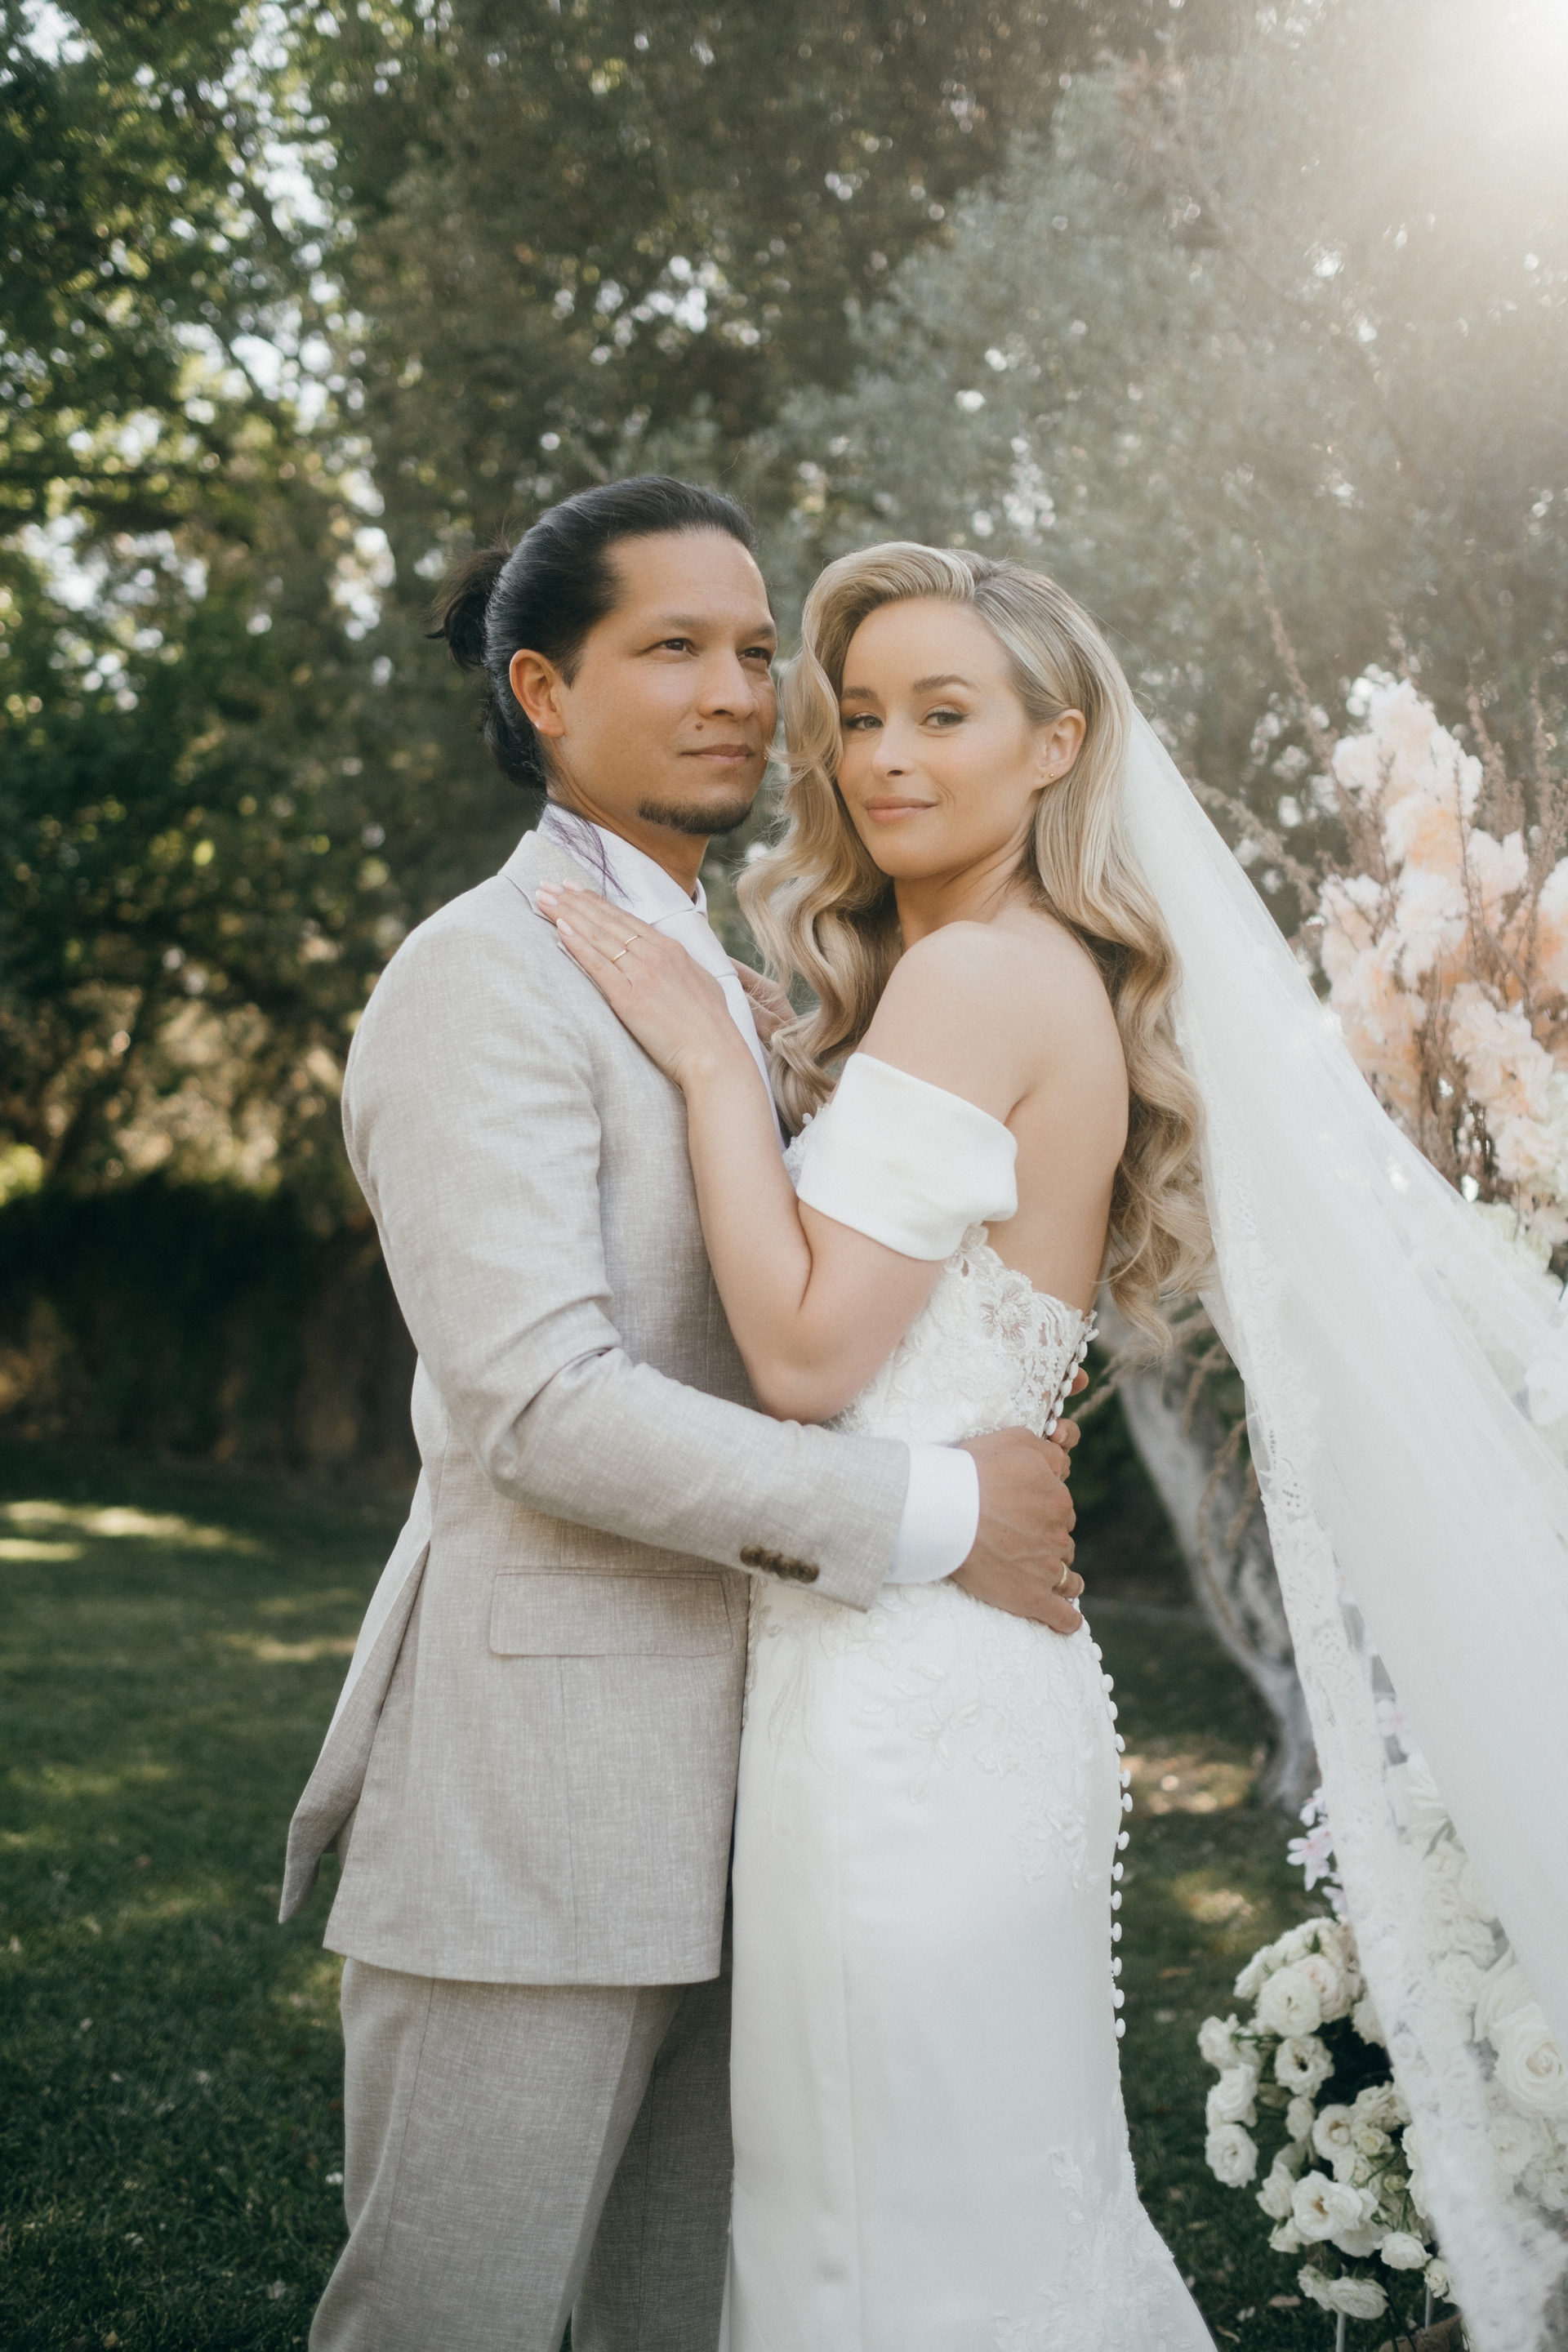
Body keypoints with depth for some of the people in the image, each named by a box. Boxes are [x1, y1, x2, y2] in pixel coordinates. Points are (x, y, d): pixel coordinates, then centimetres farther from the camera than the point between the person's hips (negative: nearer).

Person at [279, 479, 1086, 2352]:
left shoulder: (722, 986, 18)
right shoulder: (484, 975, -11)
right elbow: (541, 1404, -21)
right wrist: (936, 1516, -17)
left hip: (713, 1772, 9)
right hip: (531, 1787, -8)